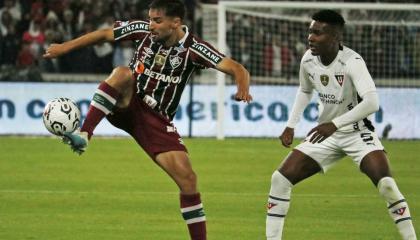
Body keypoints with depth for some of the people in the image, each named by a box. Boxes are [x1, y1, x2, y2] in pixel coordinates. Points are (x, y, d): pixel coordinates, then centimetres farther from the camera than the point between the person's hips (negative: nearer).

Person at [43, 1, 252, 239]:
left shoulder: (193, 49, -15)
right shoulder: (142, 30, -8)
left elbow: (237, 69, -23)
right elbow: (104, 34, 5)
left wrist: (243, 87, -45)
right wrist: (66, 47, 3)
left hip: (157, 121, 0)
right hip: (126, 105, 0)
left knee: (188, 179, -11)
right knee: (122, 73, -33)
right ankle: (84, 135, -38)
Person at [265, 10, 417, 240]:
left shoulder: (352, 62, -26)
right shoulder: (308, 60, -7)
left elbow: (372, 102, -38)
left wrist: (335, 124, -43)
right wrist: (290, 126, 9)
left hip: (358, 133, -6)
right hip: (325, 134, 6)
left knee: (386, 185, -26)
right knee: (280, 179, -5)